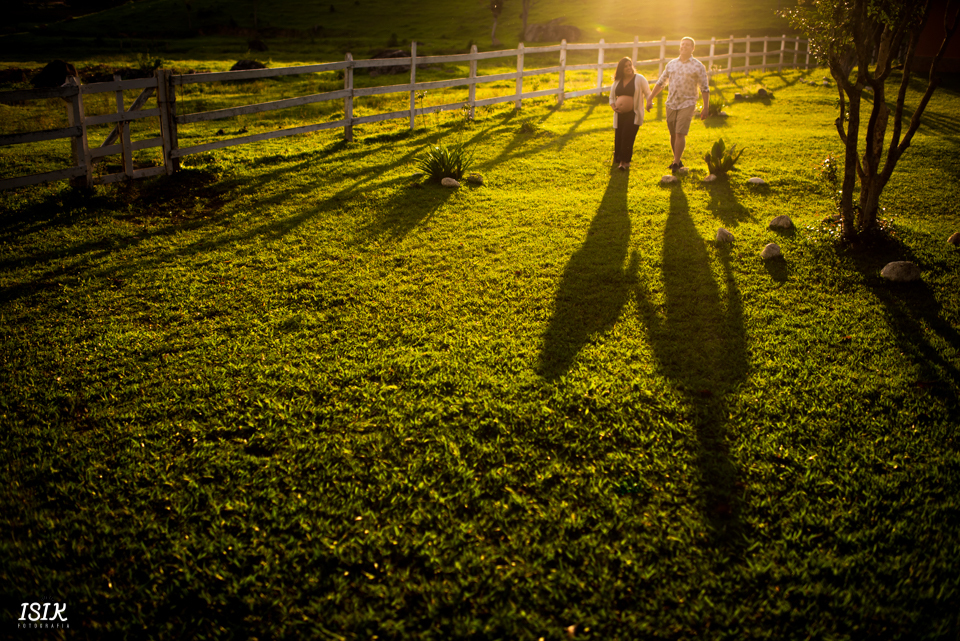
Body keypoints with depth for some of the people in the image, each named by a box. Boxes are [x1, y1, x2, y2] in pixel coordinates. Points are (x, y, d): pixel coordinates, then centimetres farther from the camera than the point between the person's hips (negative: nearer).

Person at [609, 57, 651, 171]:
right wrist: (614, 106, -3)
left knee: (627, 135, -17)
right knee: (618, 137, 1)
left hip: (634, 114, -4)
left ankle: (625, 161, -13)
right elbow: (612, 97, 18)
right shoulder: (617, 81, 13)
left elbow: (648, 94, 5)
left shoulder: (639, 79, 1)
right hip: (620, 114, 4)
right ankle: (618, 160, 19)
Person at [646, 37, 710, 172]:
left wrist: (706, 108, -8)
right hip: (671, 104, 4)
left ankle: (676, 163, -7)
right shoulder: (671, 64, 10)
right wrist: (650, 99, 12)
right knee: (673, 134, 8)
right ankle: (678, 160, 21)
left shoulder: (698, 66, -2)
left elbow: (705, 88, -3)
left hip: (687, 104, -4)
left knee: (680, 134, -11)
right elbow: (660, 83, 17)